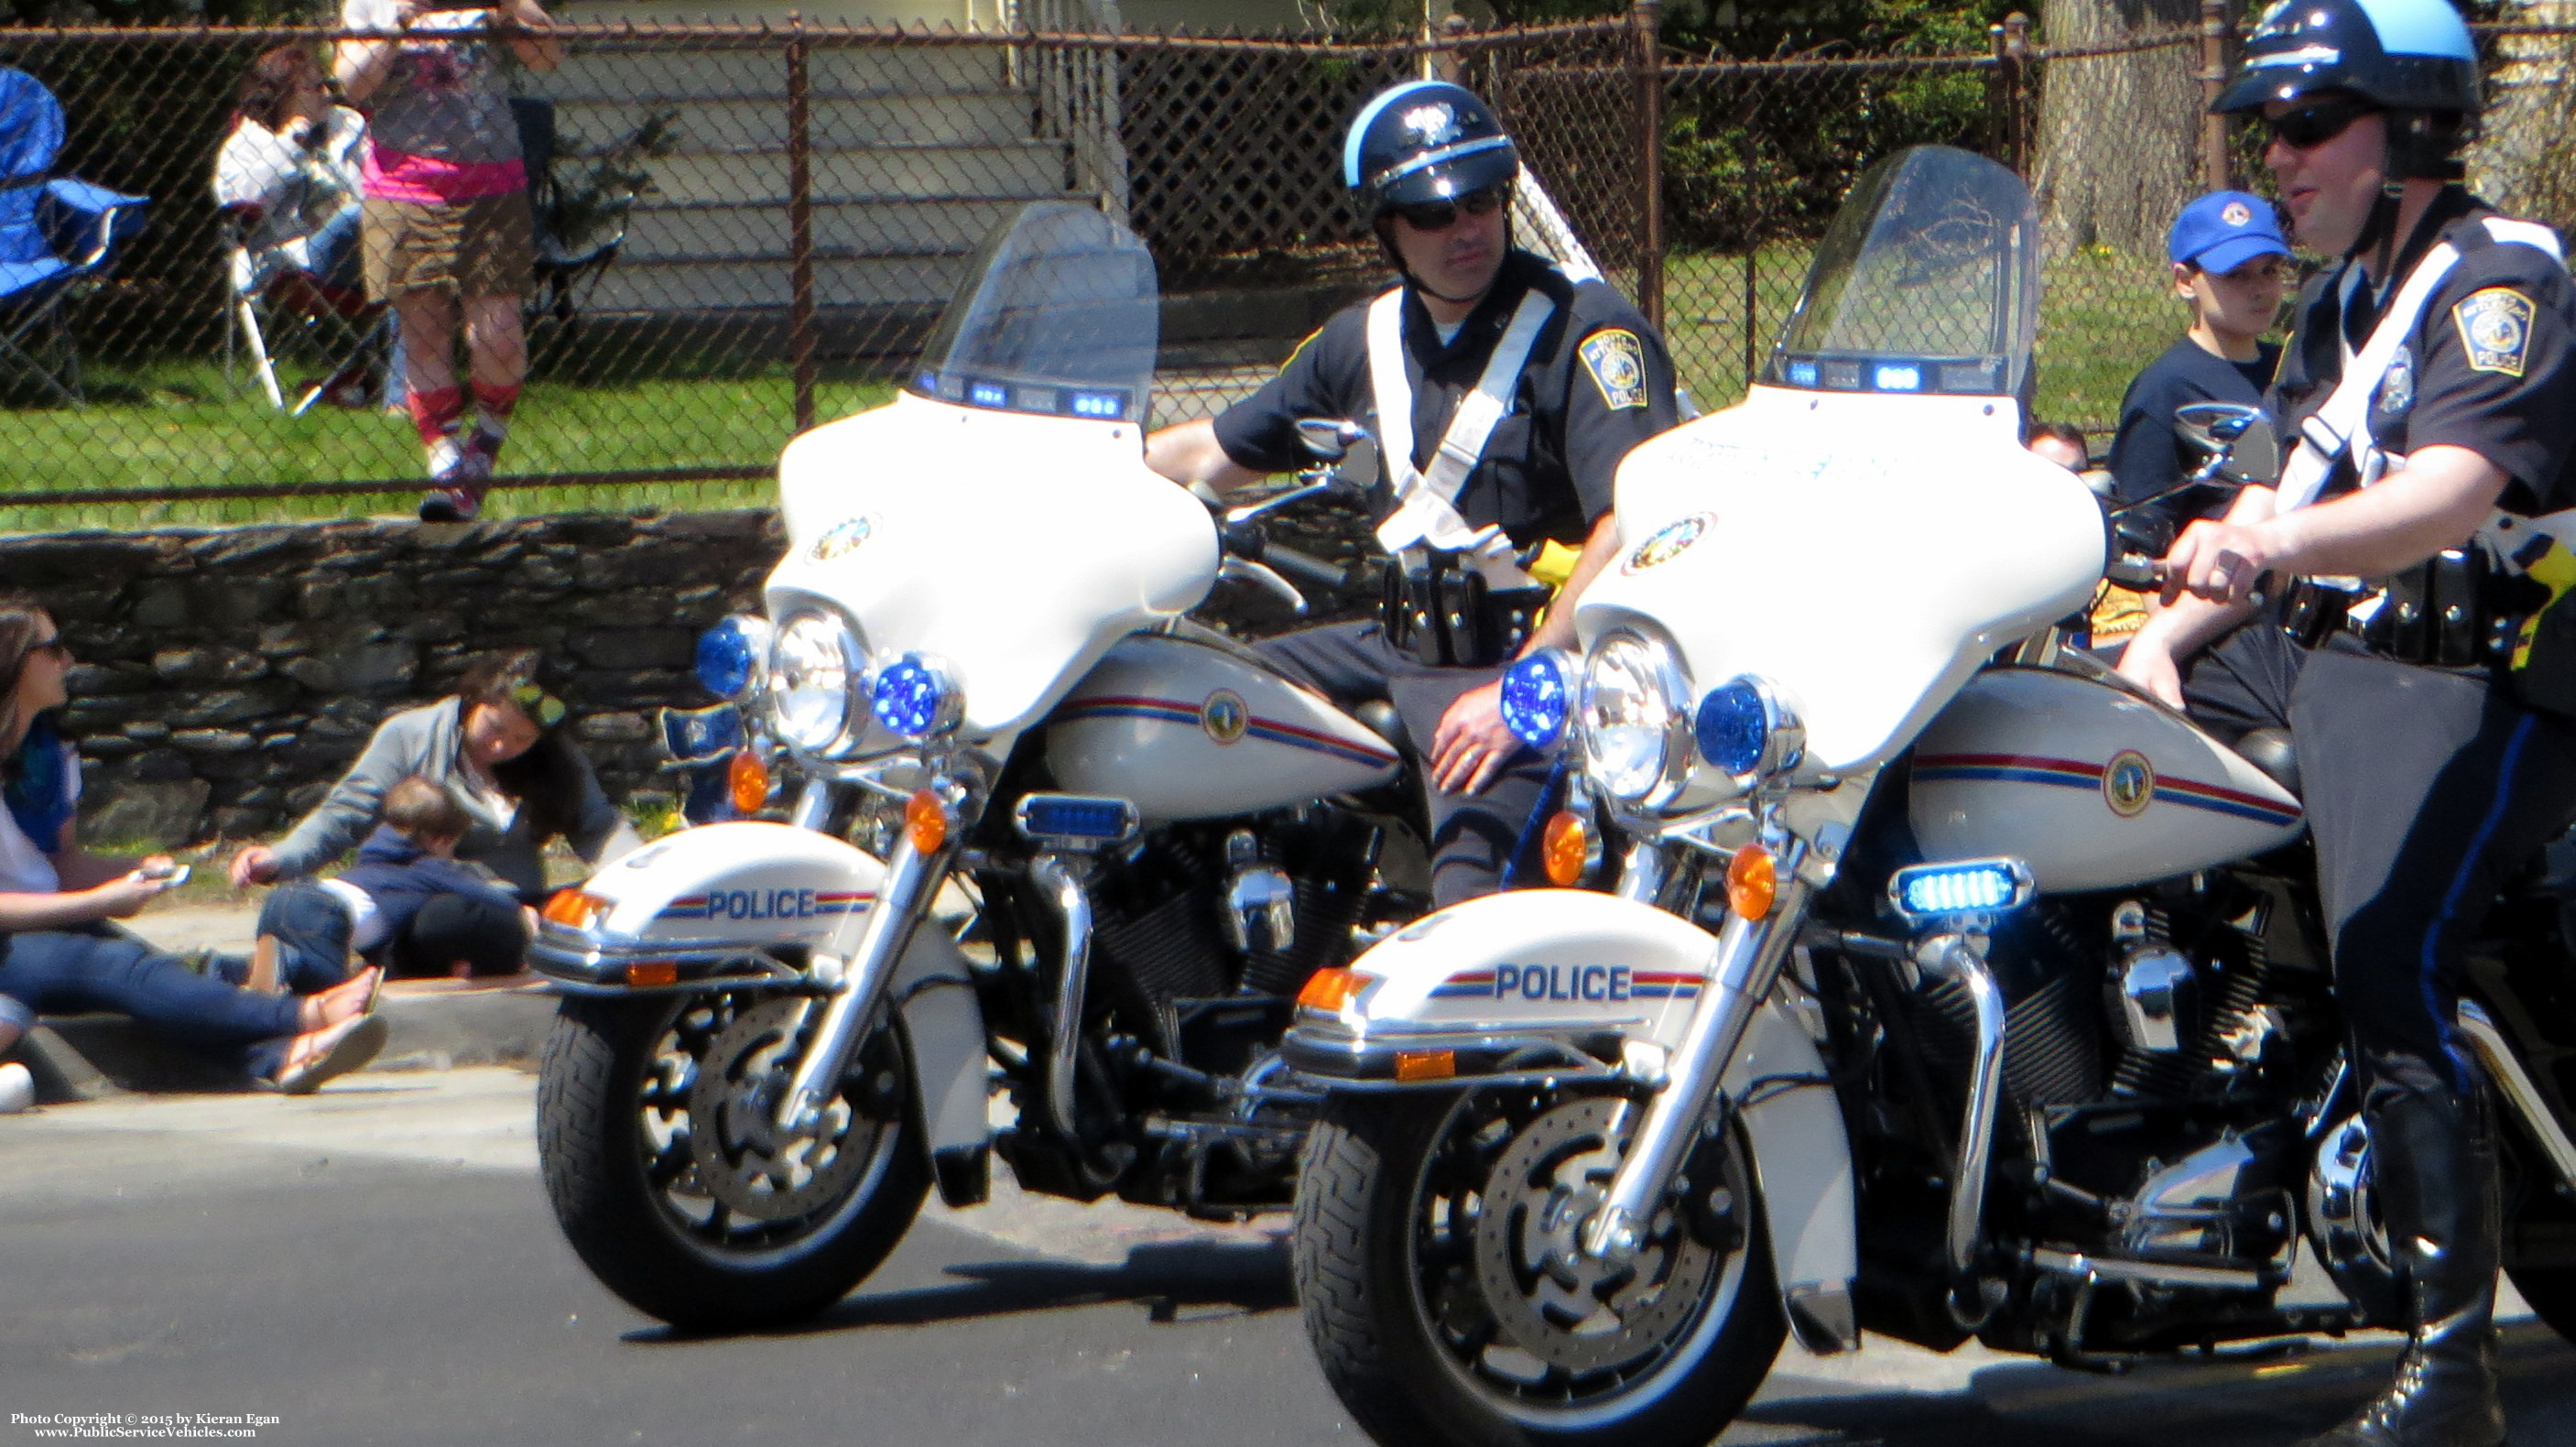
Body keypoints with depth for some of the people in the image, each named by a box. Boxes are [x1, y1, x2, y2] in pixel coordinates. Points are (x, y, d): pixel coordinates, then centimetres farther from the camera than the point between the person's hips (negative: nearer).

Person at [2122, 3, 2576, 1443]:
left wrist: (2279, 543, -44)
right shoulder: (2345, 302, 20)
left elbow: (2454, 489, -28)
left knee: (2393, 975, -25)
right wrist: (2170, 631, 8)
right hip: (2319, 651, 10)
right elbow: (2293, 502, 24)